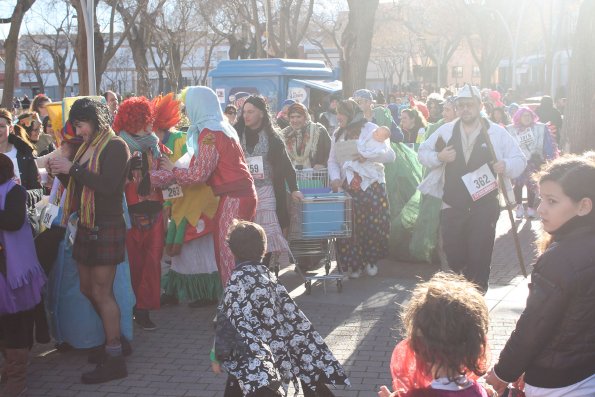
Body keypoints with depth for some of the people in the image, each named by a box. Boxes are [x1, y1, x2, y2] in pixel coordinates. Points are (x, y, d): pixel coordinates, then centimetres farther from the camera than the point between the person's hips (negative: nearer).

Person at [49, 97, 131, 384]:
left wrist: (73, 169, -19)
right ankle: (109, 337, 27)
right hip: (86, 226, 8)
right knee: (87, 289, 11)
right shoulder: (87, 147, 14)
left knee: (101, 292, -6)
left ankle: (115, 359, 2)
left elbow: (108, 185, -23)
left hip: (107, 228, -8)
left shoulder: (115, 146, -10)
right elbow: (78, 185, 18)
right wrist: (61, 172, 0)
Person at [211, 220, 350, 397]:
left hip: (251, 361, -7)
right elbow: (291, 313, 4)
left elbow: (229, 324, -19)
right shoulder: (266, 275, 3)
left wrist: (217, 356, -9)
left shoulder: (238, 281, -16)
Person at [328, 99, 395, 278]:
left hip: (372, 186, -3)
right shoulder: (337, 134, 13)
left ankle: (371, 260, 18)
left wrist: (368, 156, -24)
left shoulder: (371, 129, -2)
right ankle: (353, 264, 9)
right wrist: (335, 178, -10)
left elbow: (390, 155, -8)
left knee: (373, 225, -2)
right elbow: (332, 160, 10)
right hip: (346, 188, 3)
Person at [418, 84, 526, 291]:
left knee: (479, 256, 2)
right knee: (453, 255, 11)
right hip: (452, 206, 2)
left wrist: (506, 166, -19)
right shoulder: (445, 131, 4)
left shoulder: (496, 132, -1)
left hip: (484, 206, -2)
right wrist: (439, 157, -9)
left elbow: (519, 159, 3)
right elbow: (423, 152, 12)